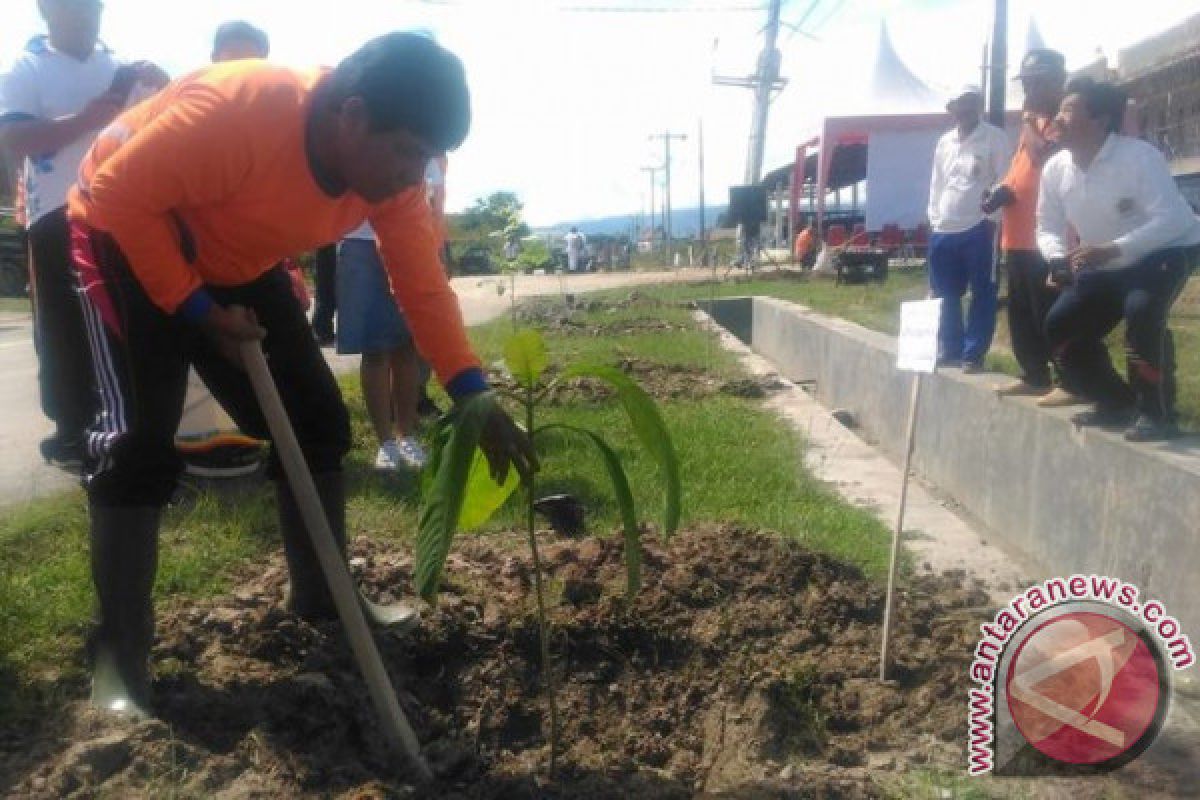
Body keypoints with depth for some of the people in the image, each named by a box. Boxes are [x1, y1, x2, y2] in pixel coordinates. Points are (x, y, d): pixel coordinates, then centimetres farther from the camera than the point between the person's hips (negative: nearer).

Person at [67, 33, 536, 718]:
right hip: (129, 235, -6)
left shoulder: (392, 174, -17)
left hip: (237, 265, 6)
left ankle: (324, 602, 17)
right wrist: (197, 311, -27)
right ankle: (118, 662, -6)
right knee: (140, 439, -18)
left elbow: (425, 288, -15)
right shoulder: (237, 111, -37)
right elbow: (119, 193, -28)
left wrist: (475, 400, -21)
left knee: (318, 420, 0)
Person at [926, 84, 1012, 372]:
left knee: (982, 295, -1)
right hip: (944, 230, 6)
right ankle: (950, 350, 21)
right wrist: (934, 218, 12)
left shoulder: (995, 137, -1)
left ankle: (973, 354, 4)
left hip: (979, 228, -5)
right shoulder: (944, 142, 15)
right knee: (945, 295, 10)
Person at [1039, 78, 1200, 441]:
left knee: (1141, 310, -35)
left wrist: (1112, 249, -43)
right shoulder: (1055, 169, -8)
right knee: (1060, 326, -1)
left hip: (1166, 251, -7)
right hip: (1106, 264, 7)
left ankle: (1158, 413, -17)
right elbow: (1048, 228, -1)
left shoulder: (1139, 156, -27)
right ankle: (1118, 403, 18)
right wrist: (1058, 259, -23)